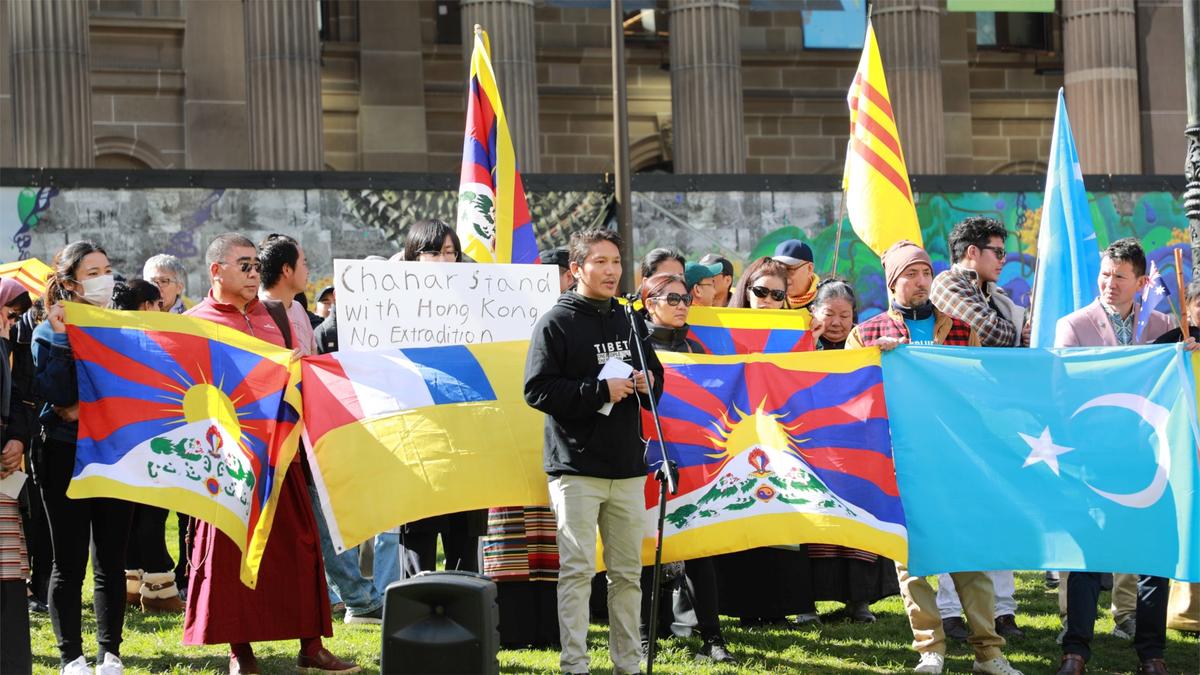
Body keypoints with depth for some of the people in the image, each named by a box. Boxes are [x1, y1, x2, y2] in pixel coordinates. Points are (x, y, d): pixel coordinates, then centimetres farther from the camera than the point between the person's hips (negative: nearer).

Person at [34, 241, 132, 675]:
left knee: (112, 561, 5)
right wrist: (63, 338, -18)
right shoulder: (50, 332, -2)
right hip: (67, 456, -3)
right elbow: (54, 395, -15)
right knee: (69, 562, 0)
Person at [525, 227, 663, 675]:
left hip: (627, 466, 6)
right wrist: (601, 391, -17)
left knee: (628, 571, 8)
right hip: (576, 466, -5)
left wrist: (645, 383, 0)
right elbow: (538, 390, -12)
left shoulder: (630, 320, 15)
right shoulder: (556, 323, -4)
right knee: (577, 569, -6)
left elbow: (655, 377, 24)